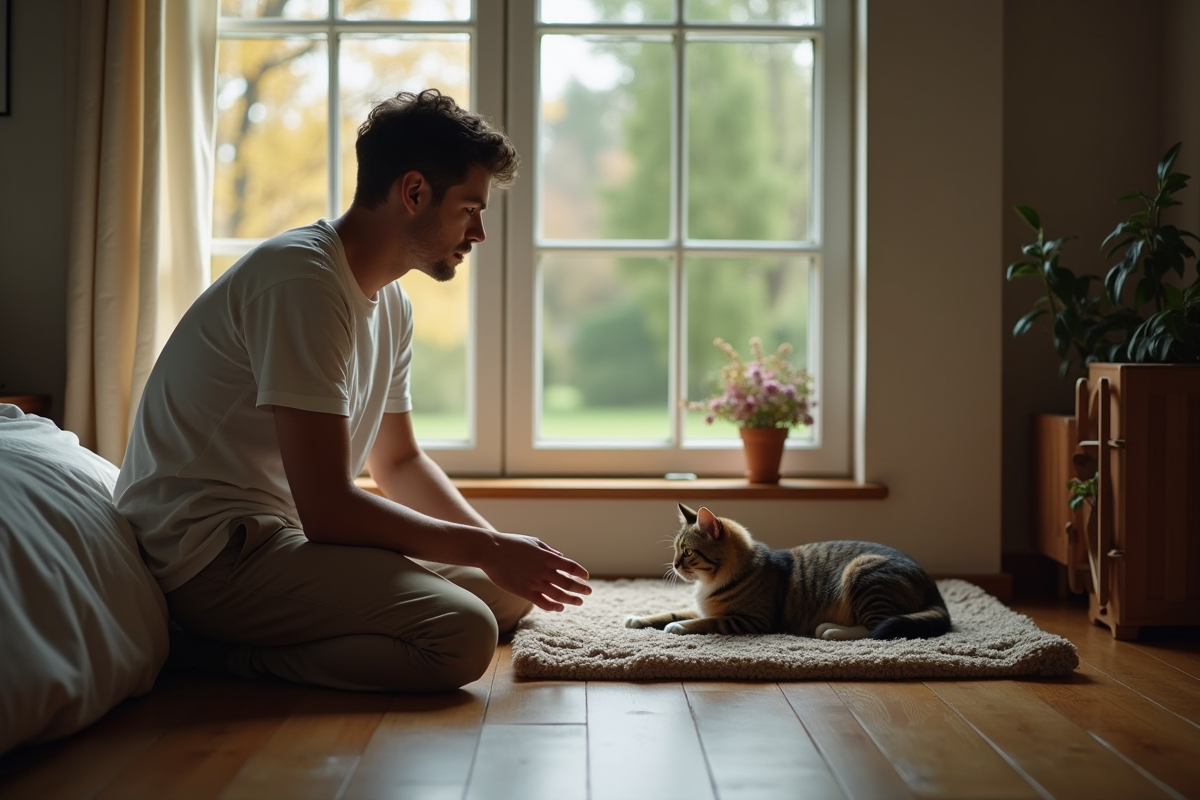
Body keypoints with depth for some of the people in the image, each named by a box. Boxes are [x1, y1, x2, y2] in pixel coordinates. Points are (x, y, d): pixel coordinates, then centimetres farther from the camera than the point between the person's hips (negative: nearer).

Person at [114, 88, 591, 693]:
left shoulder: (389, 302, 13)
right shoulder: (305, 280, -19)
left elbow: (398, 461, 22)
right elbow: (327, 510, -23)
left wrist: (500, 546, 6)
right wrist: (489, 549, -13)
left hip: (285, 532, 11)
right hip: (209, 551, -11)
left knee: (514, 591, 7)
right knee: (462, 635, -26)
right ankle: (218, 650, -11)